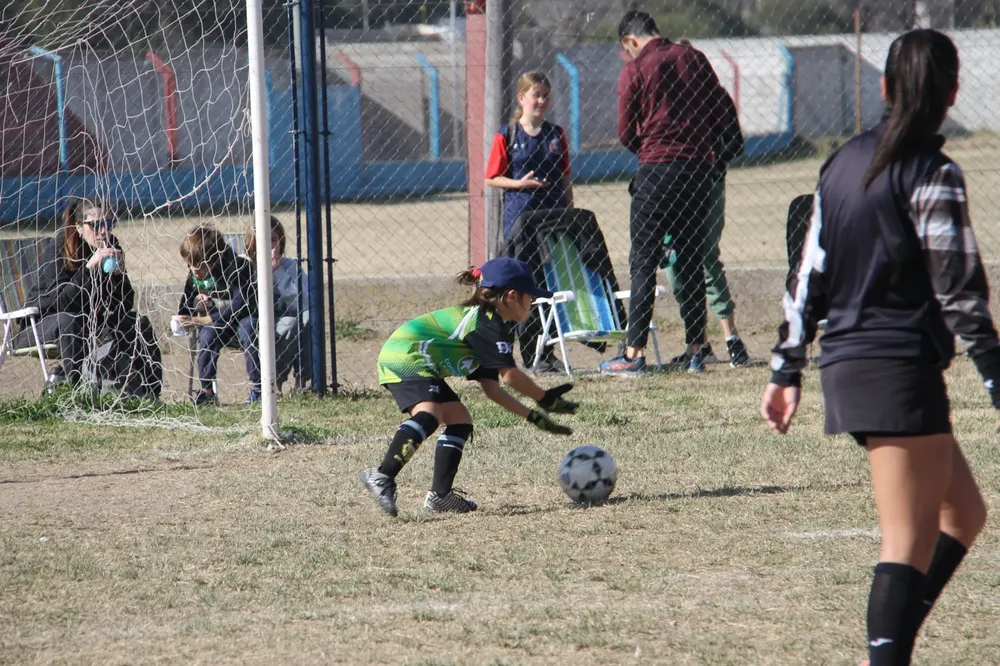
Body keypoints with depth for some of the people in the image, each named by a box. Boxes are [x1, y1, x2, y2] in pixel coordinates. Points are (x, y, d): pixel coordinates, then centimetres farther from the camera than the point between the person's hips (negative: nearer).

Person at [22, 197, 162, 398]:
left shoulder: (111, 249, -5)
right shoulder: (58, 251, -20)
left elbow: (124, 306, -7)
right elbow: (57, 303, -32)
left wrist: (118, 274, -26)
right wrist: (89, 268, -38)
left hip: (90, 324, 6)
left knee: (139, 324, -9)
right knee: (67, 321, -38)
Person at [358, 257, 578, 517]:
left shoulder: (488, 322, 22)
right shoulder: (488, 323, -9)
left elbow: (491, 388, 21)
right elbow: (510, 375, -15)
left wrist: (532, 416, 20)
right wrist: (544, 398, -2)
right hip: (406, 356, -11)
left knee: (459, 420, 11)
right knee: (428, 413, -31)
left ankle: (440, 494, 8)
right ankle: (383, 475, -46)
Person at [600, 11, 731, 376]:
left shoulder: (635, 70, -3)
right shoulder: (695, 59, 9)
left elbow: (626, 134, -2)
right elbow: (718, 114, 10)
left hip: (656, 168, -5)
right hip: (699, 167, 5)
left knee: (643, 262, -2)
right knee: (691, 260, 11)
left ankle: (635, 352, -7)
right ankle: (695, 348, 10)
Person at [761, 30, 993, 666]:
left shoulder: (845, 162, 13)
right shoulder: (933, 174, -10)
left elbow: (809, 275, 15)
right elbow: (960, 290, -14)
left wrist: (786, 372, 19)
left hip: (846, 368, 8)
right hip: (902, 370, -8)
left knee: (963, 511, 17)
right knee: (911, 542, -7)